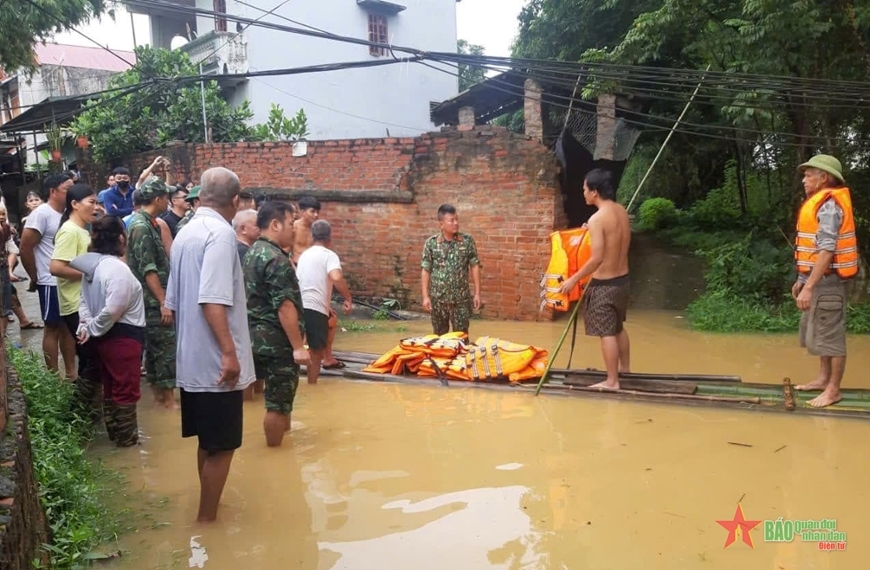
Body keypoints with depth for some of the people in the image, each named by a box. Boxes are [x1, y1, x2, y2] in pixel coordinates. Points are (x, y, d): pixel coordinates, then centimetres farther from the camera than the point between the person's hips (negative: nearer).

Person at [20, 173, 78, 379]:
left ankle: (71, 373, 22)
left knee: (69, 327, 13)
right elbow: (25, 248, -11)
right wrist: (34, 278, -4)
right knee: (53, 328, 2)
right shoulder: (41, 214, -11)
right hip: (52, 283, -7)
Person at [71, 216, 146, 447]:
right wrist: (92, 328, -13)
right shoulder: (118, 268, -23)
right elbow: (112, 310, -28)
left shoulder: (92, 265, 8)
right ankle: (127, 438, 16)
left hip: (104, 337, 9)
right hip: (123, 337, -9)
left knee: (110, 386, 20)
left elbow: (85, 300, 8)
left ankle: (114, 431, 34)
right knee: (125, 389, 4)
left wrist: (85, 324, -5)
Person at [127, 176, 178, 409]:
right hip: (153, 300, -10)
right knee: (166, 347, -4)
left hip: (153, 299, 10)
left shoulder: (148, 223, 13)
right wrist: (163, 302, -21)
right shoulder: (141, 226, -17)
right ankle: (169, 398, 2)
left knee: (155, 347, 14)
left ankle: (158, 393, 23)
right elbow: (148, 270, -21)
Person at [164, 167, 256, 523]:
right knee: (221, 446, 3)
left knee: (208, 442, 20)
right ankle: (207, 519, 12)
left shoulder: (185, 233, 12)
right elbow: (212, 300, -26)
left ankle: (208, 512, 32)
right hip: (215, 361, -9)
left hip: (192, 359, 9)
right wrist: (229, 352, -27)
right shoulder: (221, 233, -15)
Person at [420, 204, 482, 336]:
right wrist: (425, 296, -5)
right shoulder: (431, 243, -3)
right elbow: (426, 270, 0)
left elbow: (474, 267, 2)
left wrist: (477, 293, -2)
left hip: (461, 299, 0)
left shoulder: (467, 240, -2)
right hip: (438, 299, 0)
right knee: (439, 336, 11)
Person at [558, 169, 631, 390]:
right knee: (618, 327, 25)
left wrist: (574, 279, -16)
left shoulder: (597, 218, -22)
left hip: (604, 283, -9)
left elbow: (597, 258, -25)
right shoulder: (622, 211, 4)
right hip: (622, 279, 9)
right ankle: (625, 367, 40)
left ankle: (612, 381, 9)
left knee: (606, 333, 1)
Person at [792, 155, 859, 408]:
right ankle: (823, 378, 29)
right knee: (817, 330, 18)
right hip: (818, 278, 10)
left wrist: (809, 287, -27)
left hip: (828, 281, -10)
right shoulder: (820, 204, 14)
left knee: (830, 334, -3)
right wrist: (802, 280, 19)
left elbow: (827, 250, -25)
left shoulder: (829, 205, -18)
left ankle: (833, 390, 5)